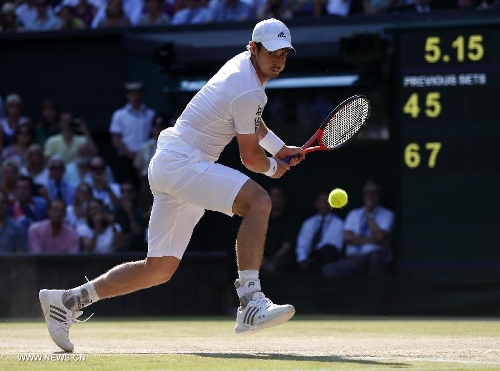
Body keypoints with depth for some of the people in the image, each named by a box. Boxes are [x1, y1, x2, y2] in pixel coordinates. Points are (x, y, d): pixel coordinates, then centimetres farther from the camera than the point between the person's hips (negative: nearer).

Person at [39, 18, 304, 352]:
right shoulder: (249, 92, -17)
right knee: (258, 201, -28)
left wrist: (280, 148, 25)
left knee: (159, 269, 10)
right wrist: (273, 167, 12)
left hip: (169, 164, 10)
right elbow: (251, 158, -8)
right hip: (181, 163, -10)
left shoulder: (243, 63, 13)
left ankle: (67, 301, 17)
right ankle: (251, 305, -34)